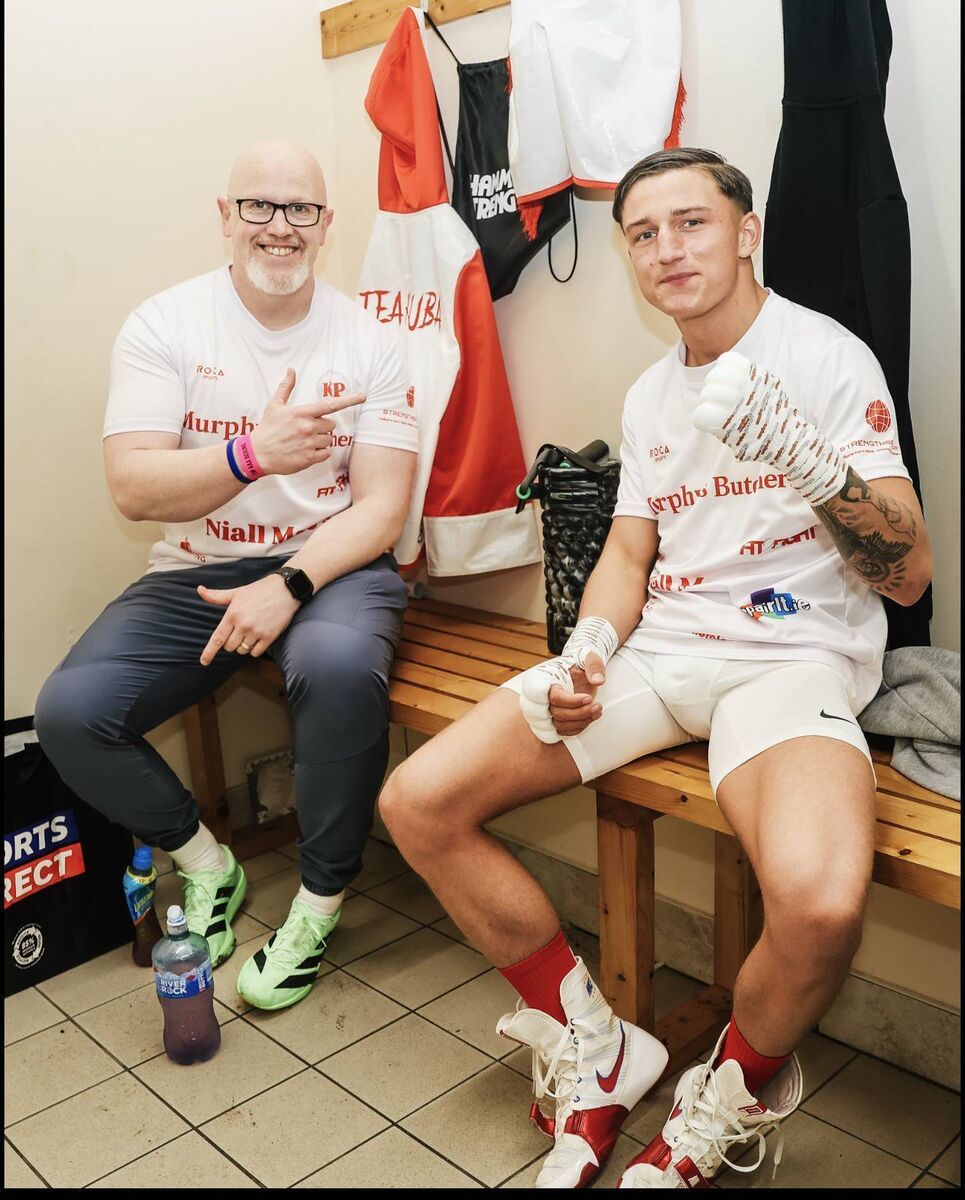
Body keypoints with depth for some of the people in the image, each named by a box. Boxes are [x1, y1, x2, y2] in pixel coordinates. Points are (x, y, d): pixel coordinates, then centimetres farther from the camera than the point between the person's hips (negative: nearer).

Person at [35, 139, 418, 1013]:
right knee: (70, 712, -19)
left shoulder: (368, 342, 1)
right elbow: (132, 488, -9)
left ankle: (322, 899, -9)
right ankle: (204, 863, 10)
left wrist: (289, 584, -21)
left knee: (339, 668, -35)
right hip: (194, 574, 2)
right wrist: (253, 454, -25)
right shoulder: (165, 325, 1)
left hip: (331, 565, -1)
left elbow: (382, 507, -6)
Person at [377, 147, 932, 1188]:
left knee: (820, 903, -37)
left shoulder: (827, 357, -4)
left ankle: (722, 1113, 0)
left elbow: (907, 575, -9)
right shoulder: (649, 395, 17)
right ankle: (595, 1054, 6)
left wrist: (813, 462, -27)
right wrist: (588, 648, -3)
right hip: (658, 648, 6)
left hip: (789, 659, -5)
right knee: (417, 801, -10)